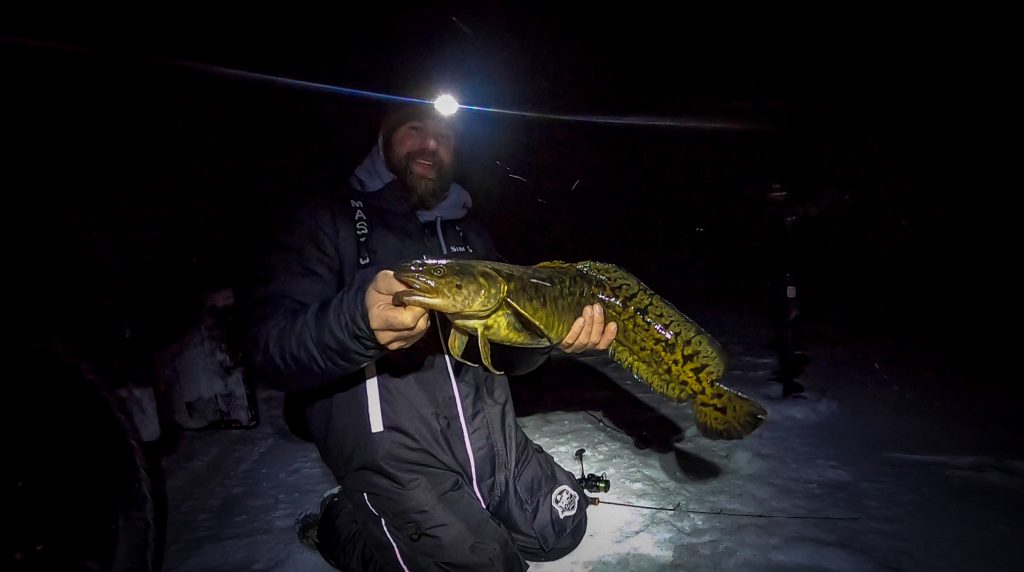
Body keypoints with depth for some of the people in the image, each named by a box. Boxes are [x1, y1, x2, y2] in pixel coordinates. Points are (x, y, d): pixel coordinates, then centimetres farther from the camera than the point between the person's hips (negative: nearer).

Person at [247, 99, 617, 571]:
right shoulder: (329, 221, -3)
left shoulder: (470, 231, 13)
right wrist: (358, 318, -35)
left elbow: (506, 356, 11)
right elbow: (271, 346, -15)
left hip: (491, 434, 6)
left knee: (561, 531, 12)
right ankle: (347, 524, 10)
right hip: (392, 449, -5)